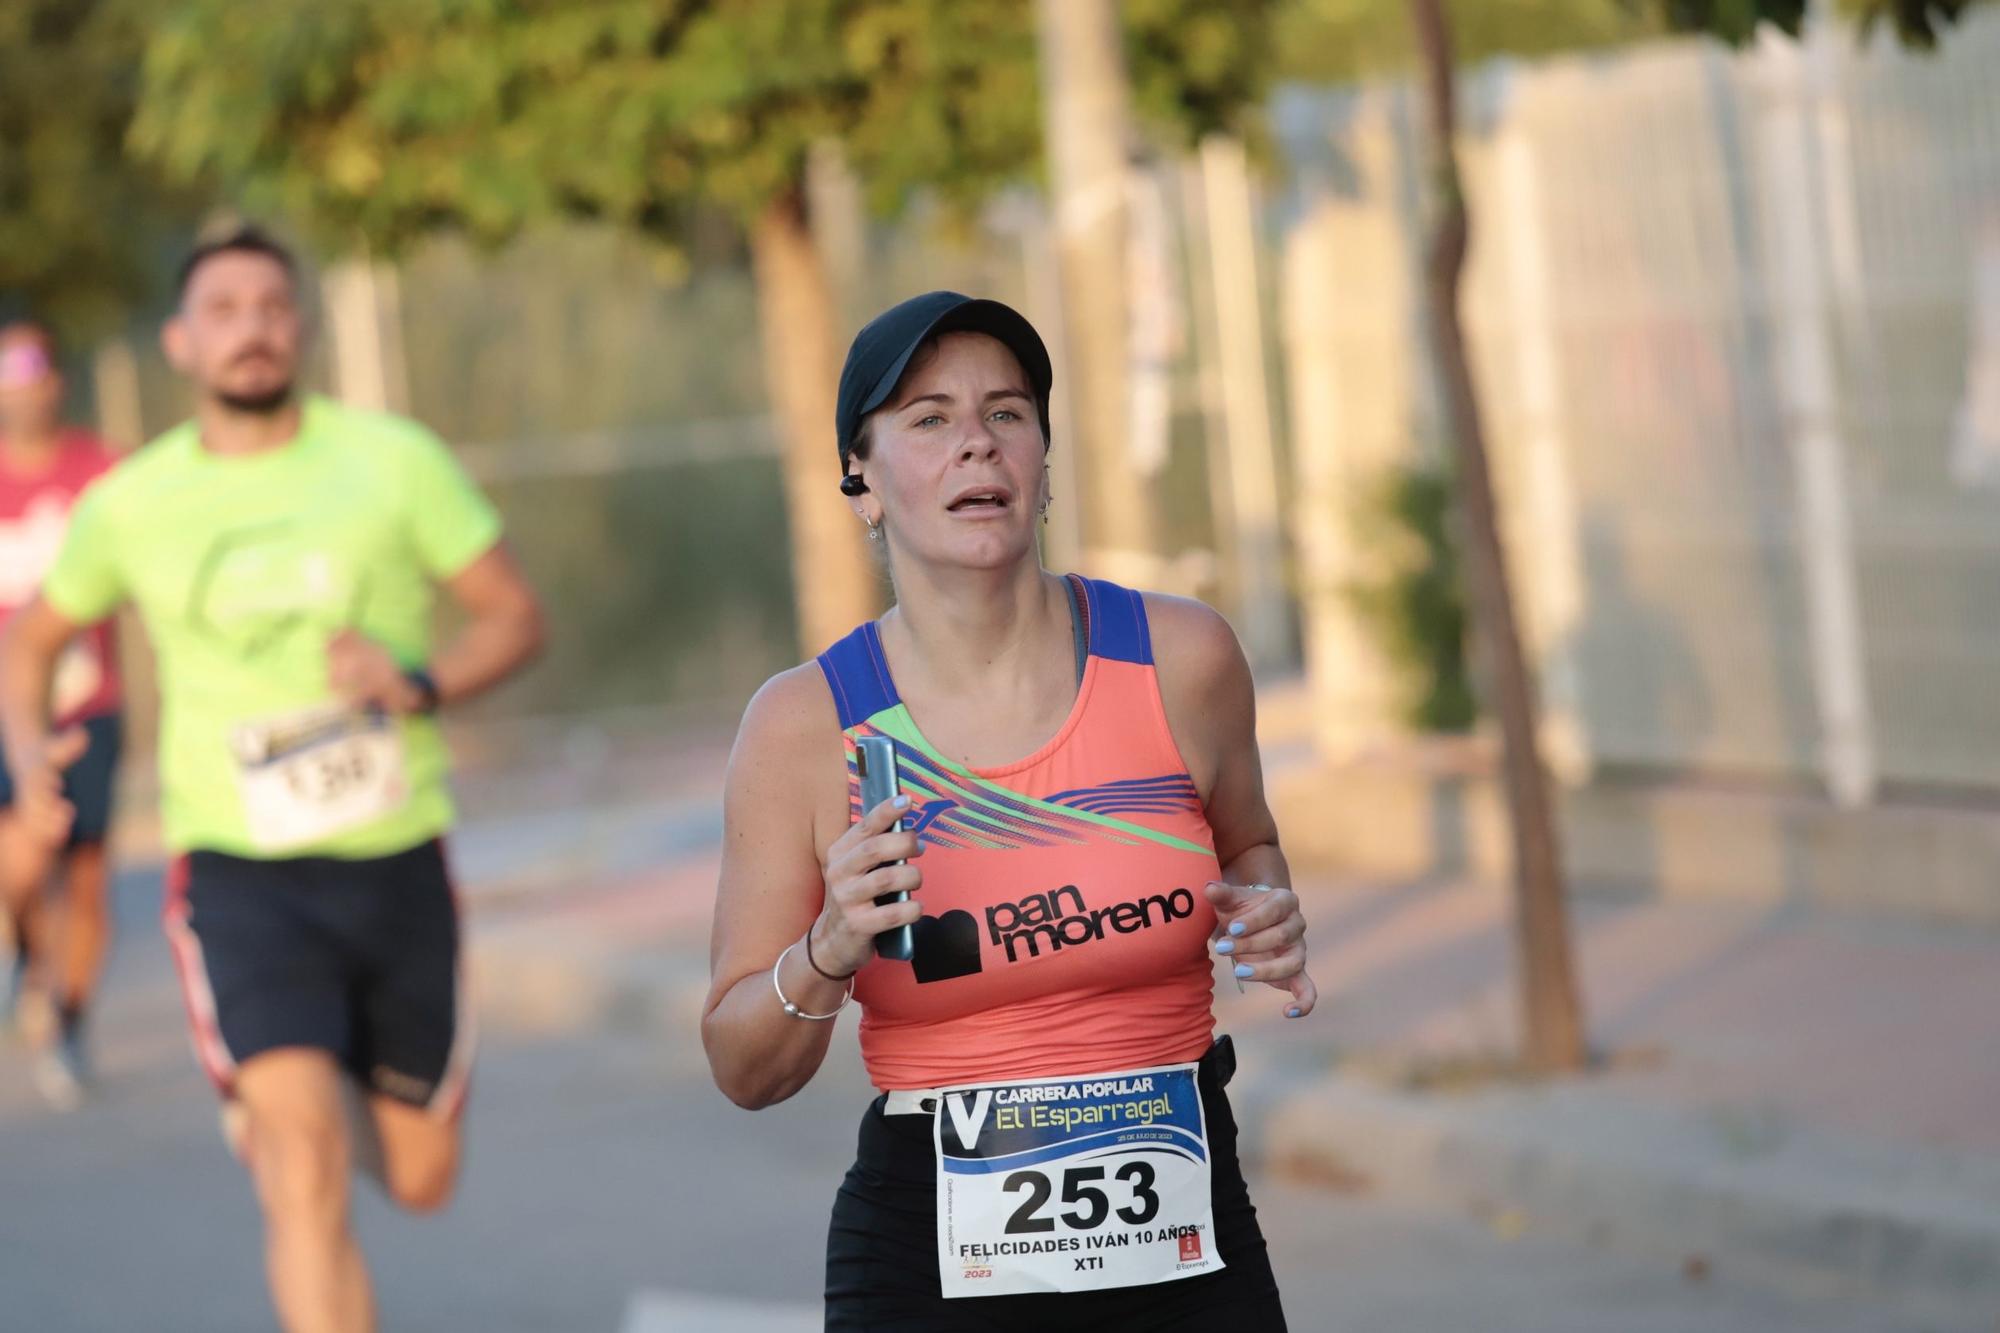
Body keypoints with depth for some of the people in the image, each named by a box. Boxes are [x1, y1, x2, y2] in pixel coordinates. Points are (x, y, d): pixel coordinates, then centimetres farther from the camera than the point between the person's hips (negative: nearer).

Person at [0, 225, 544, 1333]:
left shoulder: (393, 460, -3)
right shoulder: (130, 504, 0)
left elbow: (513, 616, 1)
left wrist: (421, 686, -20)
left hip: (396, 864, 2)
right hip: (239, 873, -2)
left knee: (420, 1182, 15)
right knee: (306, 1177, -20)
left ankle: (273, 1104, 49)